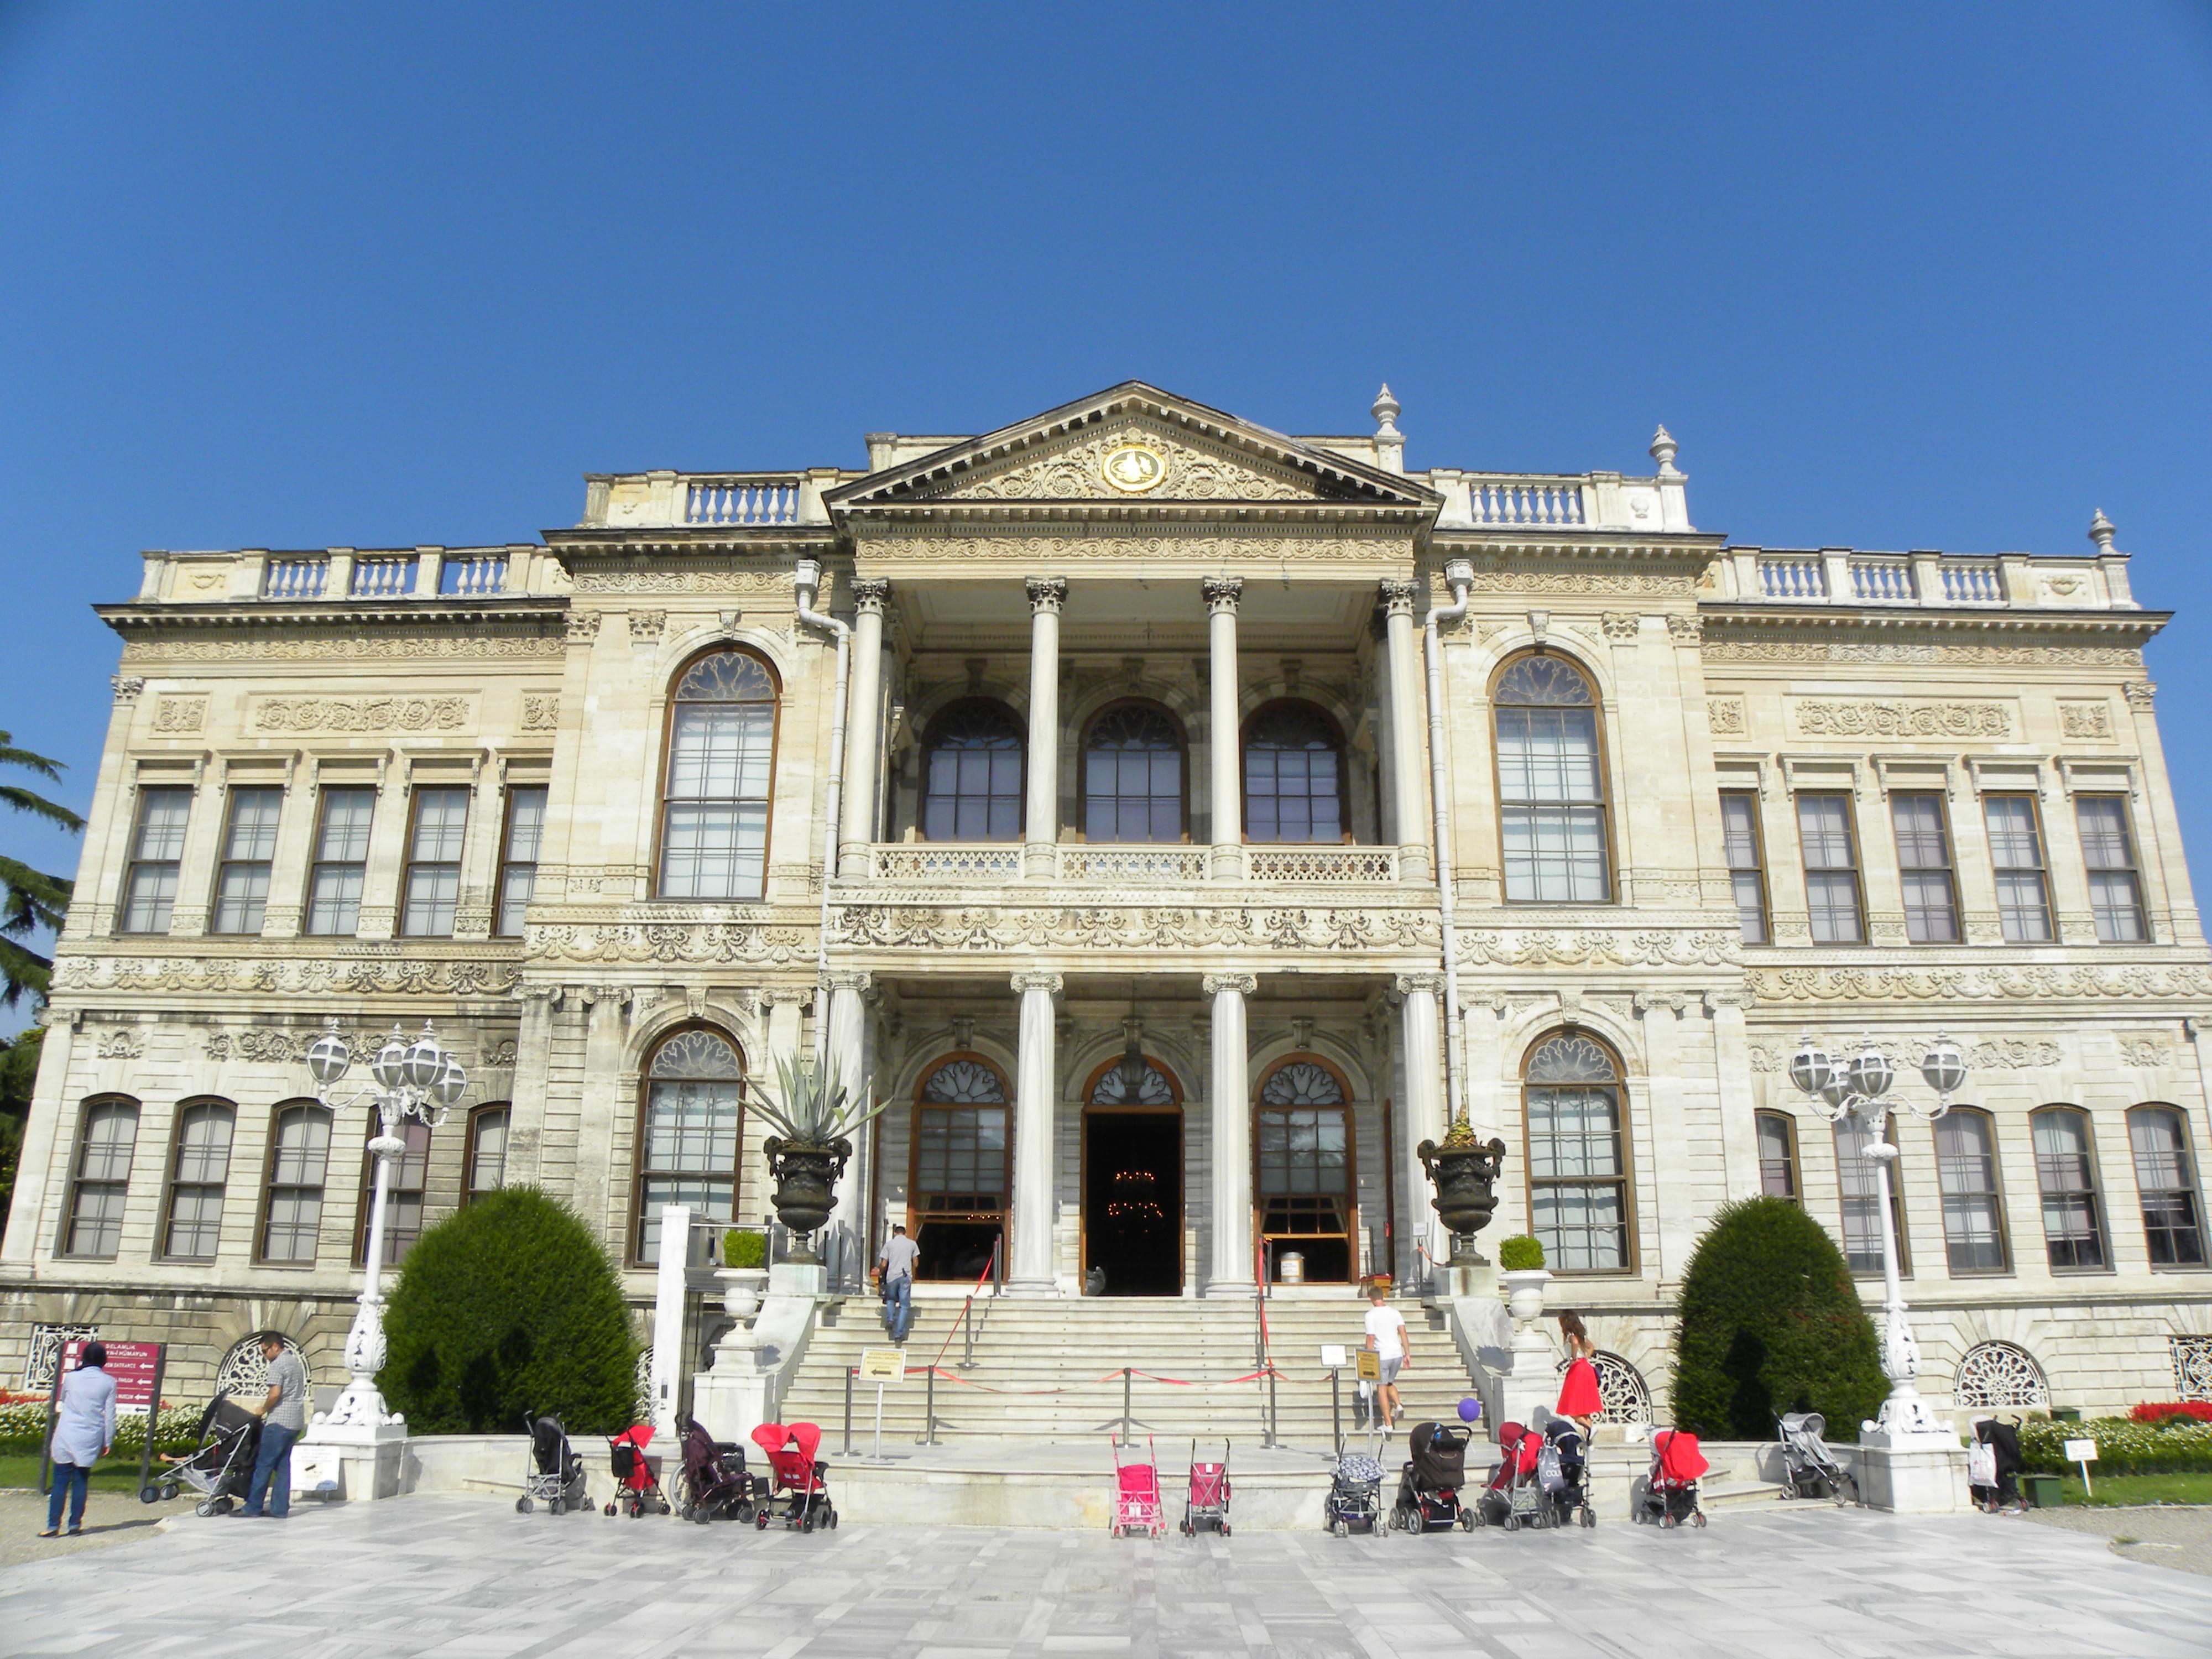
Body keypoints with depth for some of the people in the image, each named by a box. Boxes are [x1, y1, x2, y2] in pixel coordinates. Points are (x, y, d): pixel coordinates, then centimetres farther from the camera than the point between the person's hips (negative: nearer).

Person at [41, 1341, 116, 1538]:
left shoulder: (71, 1378, -2)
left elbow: (62, 1403, 16)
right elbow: (110, 1415, 1)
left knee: (61, 1482, 4)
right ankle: (75, 1524, 10)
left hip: (66, 1437, 0)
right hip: (90, 1440, 0)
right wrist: (108, 1442, 7)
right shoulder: (109, 1382, -2)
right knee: (81, 1482, 9)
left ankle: (53, 1526, 3)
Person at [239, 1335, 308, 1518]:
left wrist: (262, 1410, -3)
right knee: (283, 1465, 9)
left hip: (280, 1421, -9)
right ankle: (280, 1509, 8)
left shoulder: (278, 1364, -10)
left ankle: (253, 1507, 3)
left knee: (264, 1464, -1)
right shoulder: (296, 1362, 19)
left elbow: (275, 1394, -19)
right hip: (296, 1421, 9)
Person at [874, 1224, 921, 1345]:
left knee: (891, 1298, 26)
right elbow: (916, 1263, 11)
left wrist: (880, 1272, 24)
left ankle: (890, 1317, 0)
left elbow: (884, 1264, 3)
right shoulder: (912, 1244, 9)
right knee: (904, 1306, 2)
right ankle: (899, 1334, -7)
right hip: (906, 1276, 0)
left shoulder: (889, 1244, 6)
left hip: (892, 1276, 0)